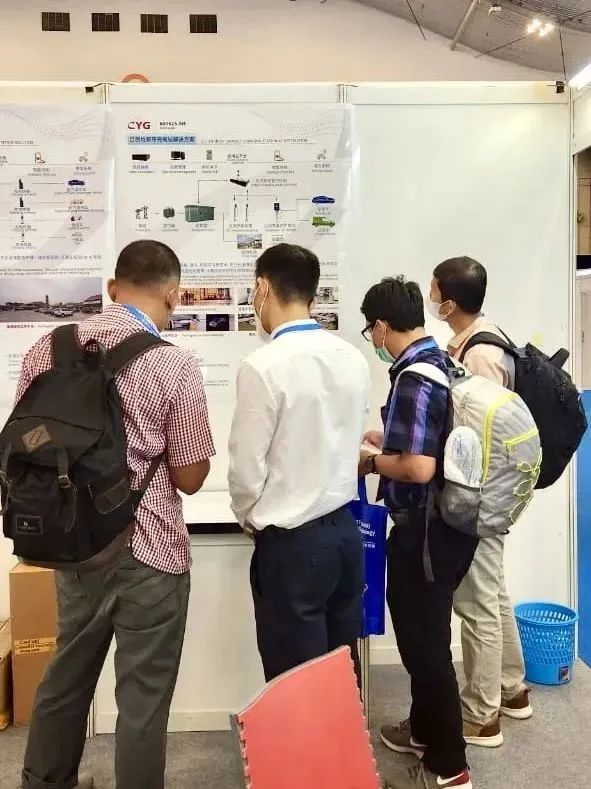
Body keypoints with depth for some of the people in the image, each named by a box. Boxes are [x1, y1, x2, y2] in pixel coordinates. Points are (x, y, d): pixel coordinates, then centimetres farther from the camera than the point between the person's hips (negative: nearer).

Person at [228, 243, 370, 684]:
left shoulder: (264, 366, -18)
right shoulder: (353, 358, 2)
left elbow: (247, 466, -14)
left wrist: (248, 517, 6)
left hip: (291, 541, -6)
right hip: (345, 529, 7)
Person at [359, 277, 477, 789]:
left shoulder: (415, 378, -22)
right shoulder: (444, 363, 7)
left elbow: (419, 468, -28)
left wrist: (372, 462, -11)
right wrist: (385, 439, 22)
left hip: (426, 531, -10)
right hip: (448, 522, 10)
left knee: (424, 641, 5)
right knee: (421, 632, 23)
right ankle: (424, 730, 41)